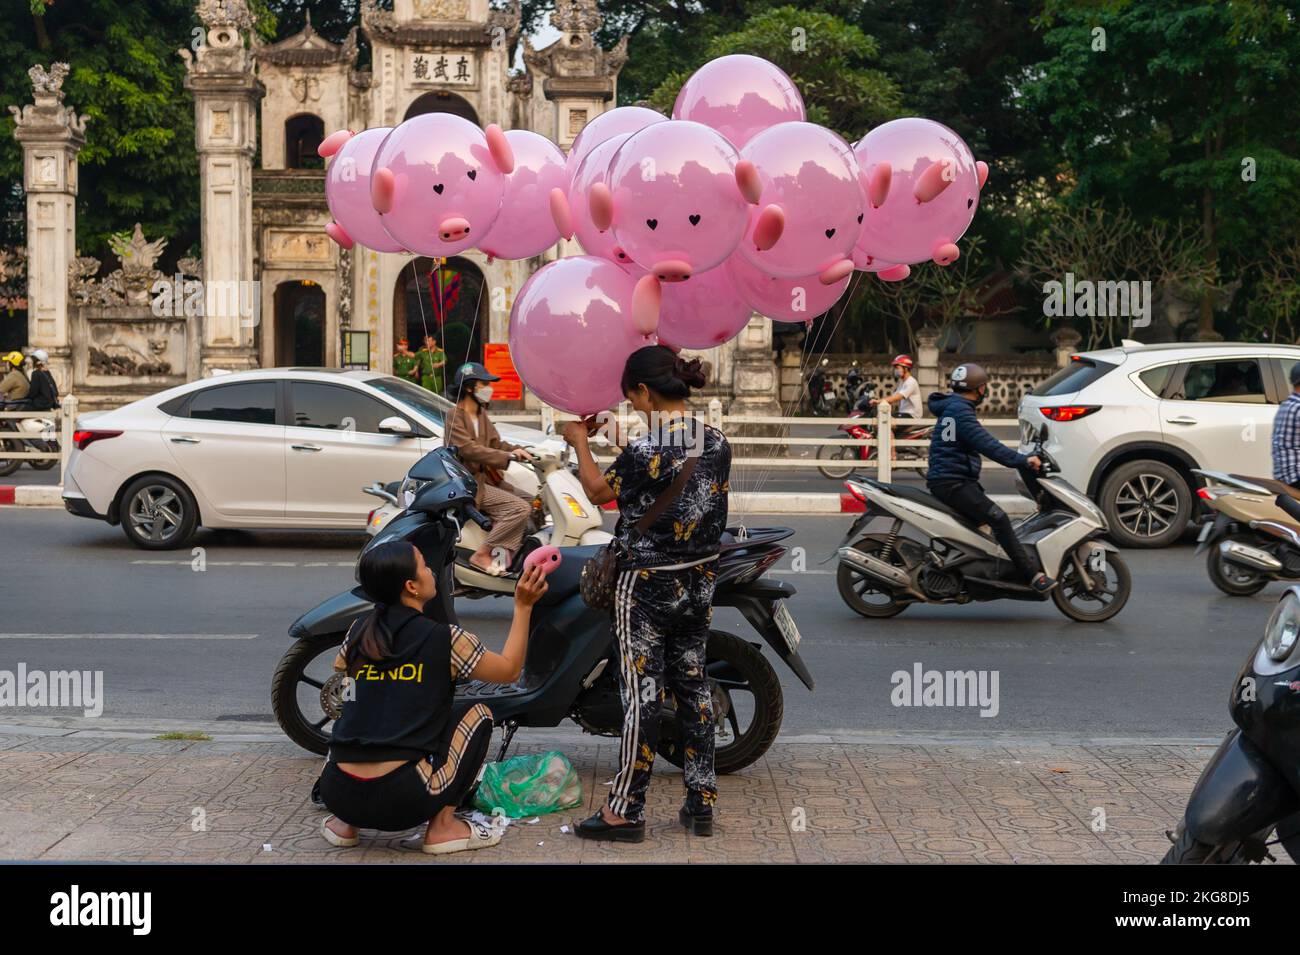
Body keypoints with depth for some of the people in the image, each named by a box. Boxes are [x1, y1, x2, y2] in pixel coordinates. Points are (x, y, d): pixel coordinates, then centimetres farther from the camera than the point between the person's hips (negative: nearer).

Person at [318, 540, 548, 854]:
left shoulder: (358, 632, 9)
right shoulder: (444, 639, -4)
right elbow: (509, 670, 11)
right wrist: (523, 607, 15)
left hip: (336, 794, 5)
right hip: (400, 799, -5)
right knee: (479, 713, 14)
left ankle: (345, 821, 19)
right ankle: (443, 826, 7)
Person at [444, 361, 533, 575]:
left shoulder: (481, 414, 17)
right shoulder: (455, 417, -11)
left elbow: (495, 443, 14)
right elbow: (468, 449, -24)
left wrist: (516, 450, -7)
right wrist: (508, 456, -28)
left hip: (483, 478, 9)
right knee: (520, 508, -21)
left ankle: (503, 557, -9)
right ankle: (481, 554, -16)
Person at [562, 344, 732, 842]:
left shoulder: (644, 452, -21)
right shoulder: (717, 443, -1)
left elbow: (599, 492, -3)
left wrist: (580, 443, 14)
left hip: (647, 584, -7)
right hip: (700, 579, 7)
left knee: (642, 693, -1)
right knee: (693, 685, 14)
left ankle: (626, 811, 8)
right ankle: (701, 801, 21)